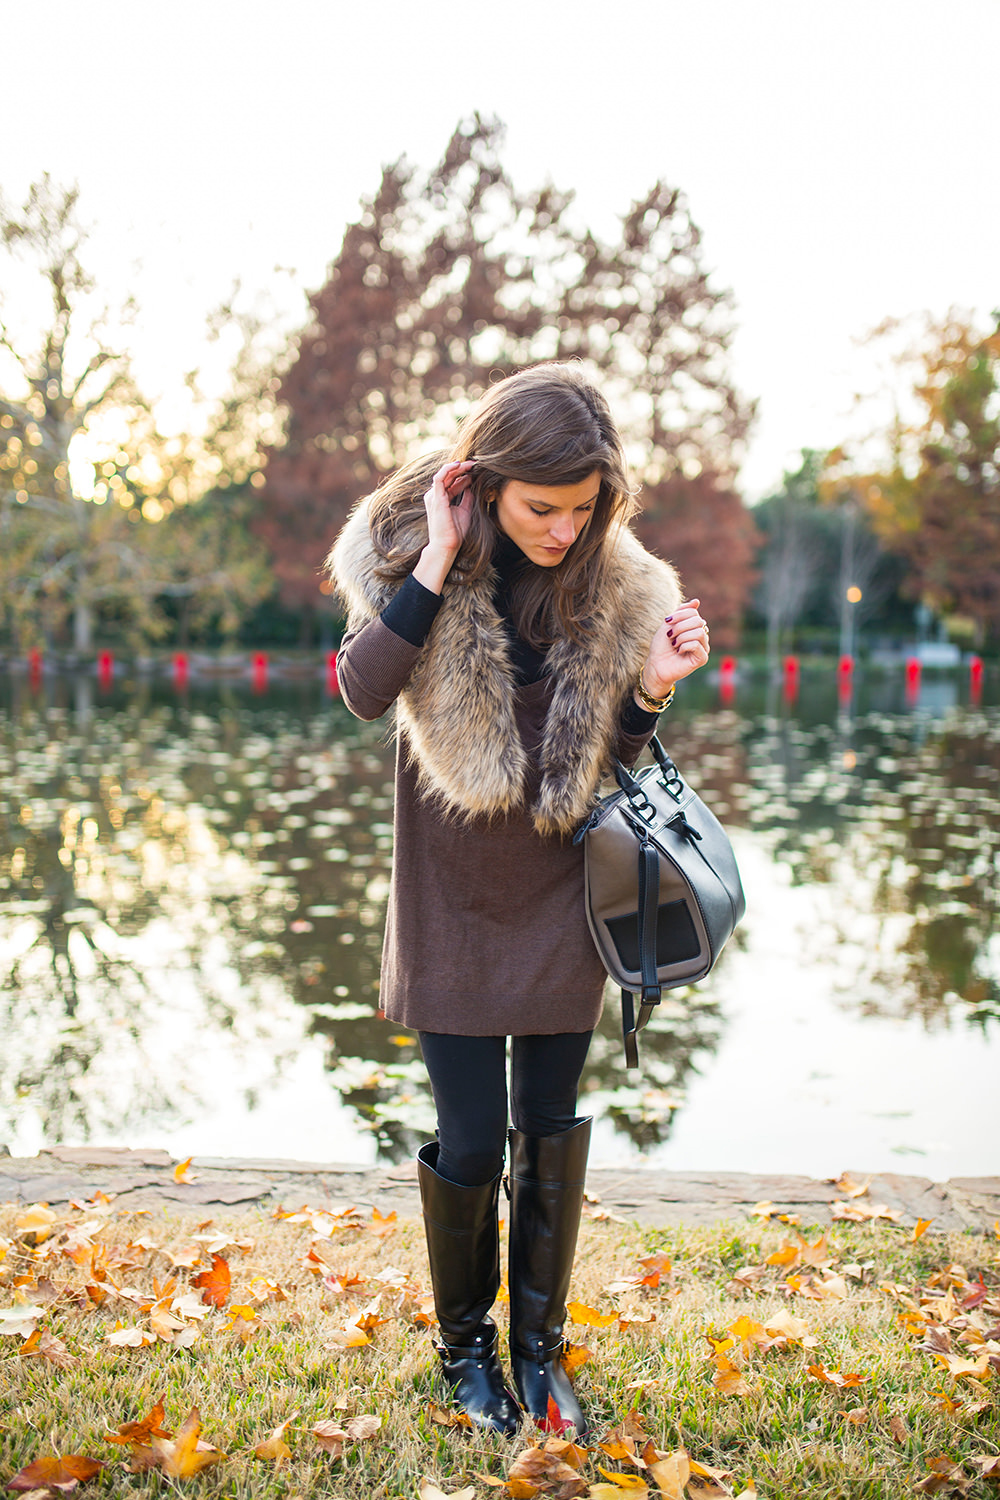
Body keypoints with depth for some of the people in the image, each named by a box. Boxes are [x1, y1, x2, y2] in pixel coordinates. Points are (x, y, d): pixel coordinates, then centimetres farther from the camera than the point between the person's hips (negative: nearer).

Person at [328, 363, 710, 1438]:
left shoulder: (617, 587, -4)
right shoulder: (412, 555, -8)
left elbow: (617, 755, 4)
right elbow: (363, 690, -23)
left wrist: (653, 689, -16)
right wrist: (438, 561, -25)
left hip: (561, 902, 2)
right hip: (453, 904, -2)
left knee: (551, 1134, 11)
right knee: (471, 1143, 3)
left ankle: (539, 1346, 31)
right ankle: (464, 1343, 29)